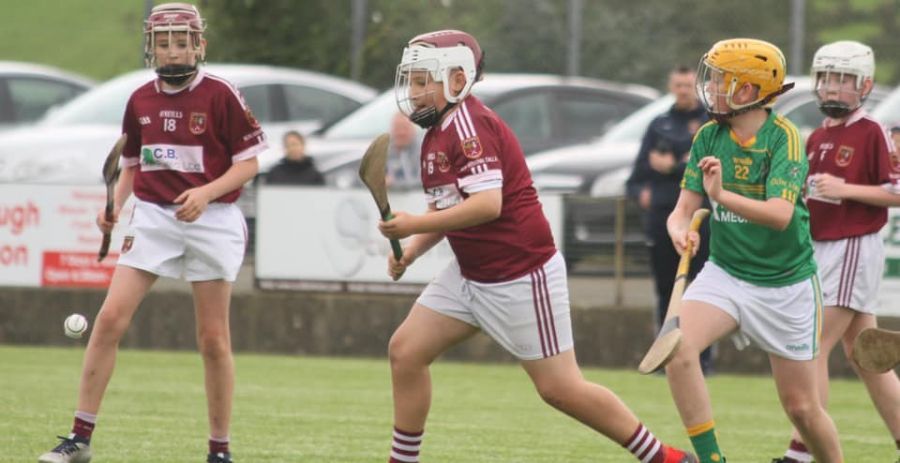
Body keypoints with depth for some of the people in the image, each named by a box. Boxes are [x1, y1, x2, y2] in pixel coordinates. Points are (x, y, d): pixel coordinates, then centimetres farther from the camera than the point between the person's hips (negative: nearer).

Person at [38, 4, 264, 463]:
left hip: (210, 219, -3)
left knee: (213, 338, 1)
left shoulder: (221, 95, -8)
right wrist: (114, 205, 1)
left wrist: (206, 192, -21)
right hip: (152, 216, 3)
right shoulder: (140, 100, 6)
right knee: (110, 318, -8)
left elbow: (248, 163, -6)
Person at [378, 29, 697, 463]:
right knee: (405, 351, 2)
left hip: (521, 277, -10)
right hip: (470, 275, 10)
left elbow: (486, 205, -29)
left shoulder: (468, 124, -20)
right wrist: (411, 250, -1)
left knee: (560, 388, -3)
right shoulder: (437, 132, 11)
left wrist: (414, 225, -26)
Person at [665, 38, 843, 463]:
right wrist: (680, 230, -26)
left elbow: (780, 214, -29)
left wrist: (723, 196, -45)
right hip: (725, 273, 3)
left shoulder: (783, 137, -16)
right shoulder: (709, 137, -2)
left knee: (801, 408, 3)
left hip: (786, 286, -3)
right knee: (677, 349, -24)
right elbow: (684, 209, -2)